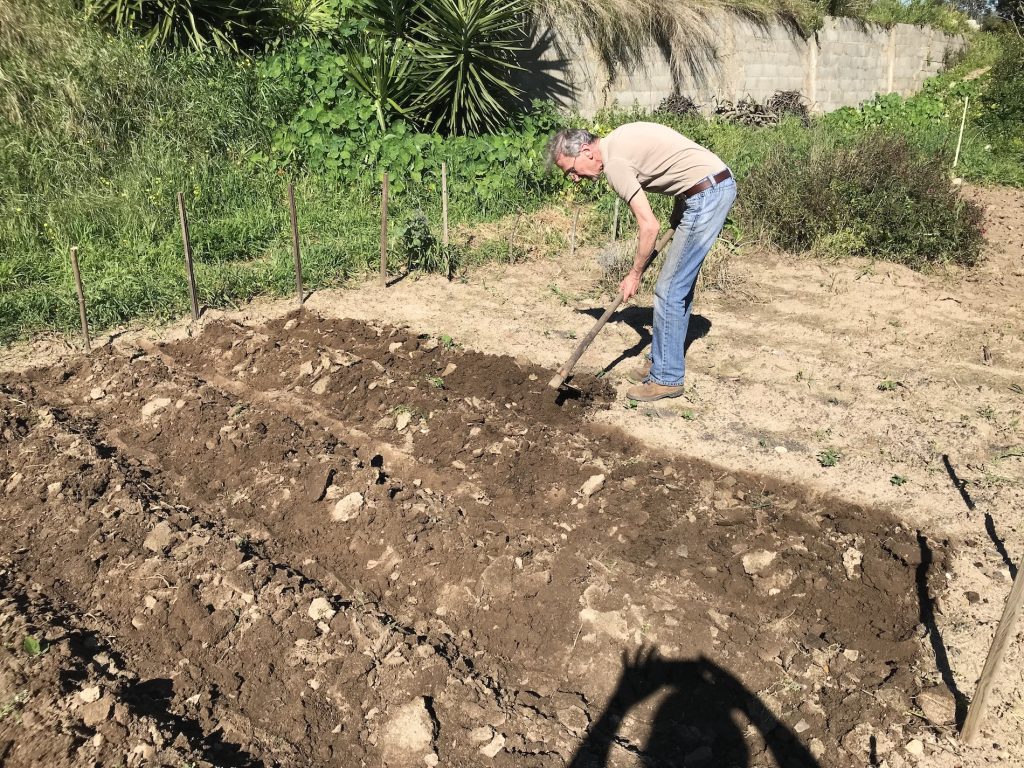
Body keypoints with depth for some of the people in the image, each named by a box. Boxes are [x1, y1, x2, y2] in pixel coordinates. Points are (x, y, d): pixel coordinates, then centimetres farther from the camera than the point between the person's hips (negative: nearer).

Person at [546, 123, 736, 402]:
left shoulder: (614, 162, -16)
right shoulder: (619, 141, 12)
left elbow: (649, 226, -17)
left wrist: (635, 274, -5)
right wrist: (676, 219, 15)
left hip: (706, 195, -10)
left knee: (669, 290, -5)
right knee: (681, 284, 17)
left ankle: (666, 378, 4)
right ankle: (667, 362, 29)